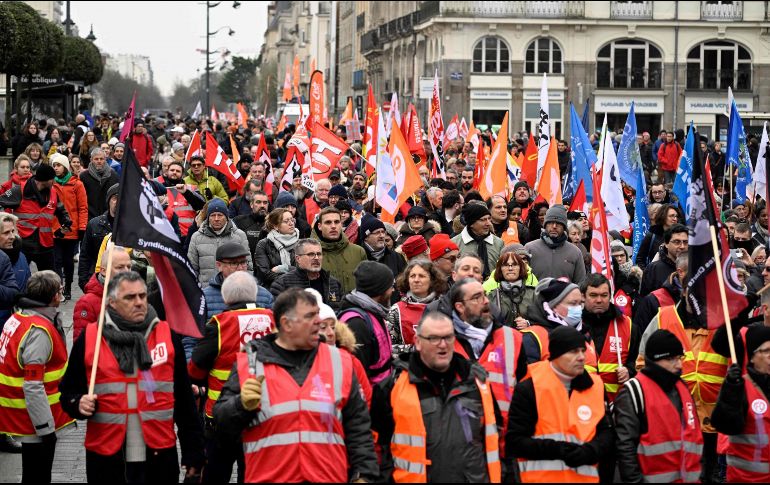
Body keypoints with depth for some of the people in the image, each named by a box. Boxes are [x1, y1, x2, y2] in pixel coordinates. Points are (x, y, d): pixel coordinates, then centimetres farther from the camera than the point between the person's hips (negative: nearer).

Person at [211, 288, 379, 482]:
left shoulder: (339, 362, 9)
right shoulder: (249, 363, 4)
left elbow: (358, 428, 9)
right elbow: (222, 424, 3)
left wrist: (364, 475, 1)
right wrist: (243, 406, -16)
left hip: (329, 477, 1)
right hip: (267, 477, -1)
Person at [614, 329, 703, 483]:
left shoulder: (681, 387, 15)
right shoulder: (634, 391, -9)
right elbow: (624, 443, -14)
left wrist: (697, 473, 18)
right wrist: (633, 480, -17)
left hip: (688, 478, 7)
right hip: (654, 478, -7)